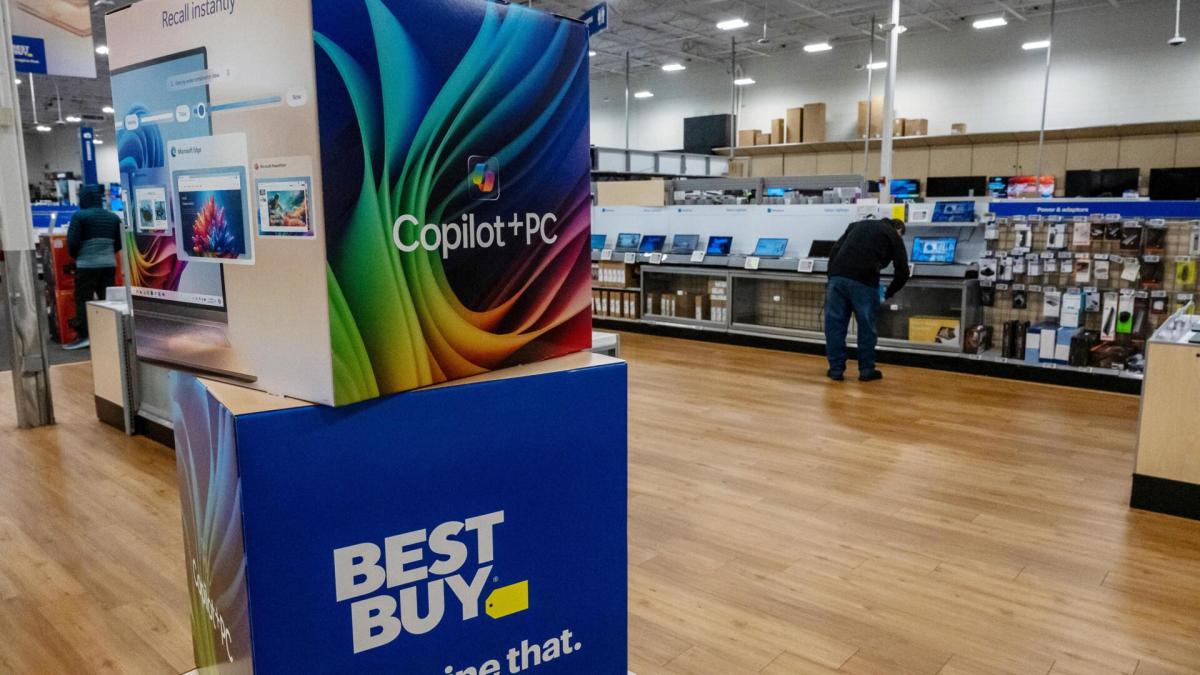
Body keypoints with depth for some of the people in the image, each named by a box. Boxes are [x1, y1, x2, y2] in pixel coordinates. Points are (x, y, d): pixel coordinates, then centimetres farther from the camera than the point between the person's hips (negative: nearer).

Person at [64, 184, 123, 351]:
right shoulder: (113, 217, 9)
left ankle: (84, 336, -2)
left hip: (87, 264, -5)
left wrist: (76, 256, 7)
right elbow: (119, 243, 12)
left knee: (83, 299, 1)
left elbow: (72, 242, -11)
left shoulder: (80, 216, -8)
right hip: (109, 264, 5)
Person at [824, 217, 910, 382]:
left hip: (837, 276, 3)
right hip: (864, 281, -3)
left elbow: (834, 251, 20)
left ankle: (836, 369, 15)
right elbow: (903, 272, 13)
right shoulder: (894, 236, 18)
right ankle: (866, 370, 18)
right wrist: (888, 293, 28)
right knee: (866, 327, 11)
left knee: (835, 324, 10)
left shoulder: (857, 224, 29)